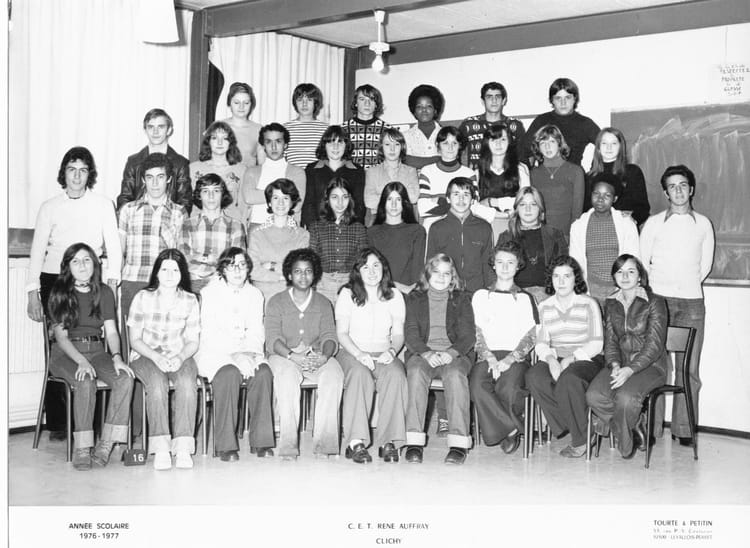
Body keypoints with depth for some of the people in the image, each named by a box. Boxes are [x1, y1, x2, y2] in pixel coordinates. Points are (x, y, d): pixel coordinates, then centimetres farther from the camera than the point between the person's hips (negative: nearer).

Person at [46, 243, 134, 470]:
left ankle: (106, 444, -25)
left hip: (96, 350, 3)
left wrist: (116, 357, -15)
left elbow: (111, 331, 6)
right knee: (85, 382, -35)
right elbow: (61, 335, -6)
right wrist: (81, 361, -22)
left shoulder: (104, 293, 10)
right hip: (66, 353, -3)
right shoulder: (59, 294, 1)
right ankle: (81, 449, -28)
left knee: (125, 379, -27)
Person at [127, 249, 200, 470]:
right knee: (157, 383, -34)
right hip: (146, 355, -1)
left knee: (187, 383, -32)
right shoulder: (142, 298, -1)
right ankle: (160, 448, -31)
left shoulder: (190, 301, 4)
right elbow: (135, 340, -1)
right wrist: (156, 357, -18)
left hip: (179, 356, 1)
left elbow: (193, 342, 5)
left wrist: (180, 357, -16)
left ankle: (183, 447, -32)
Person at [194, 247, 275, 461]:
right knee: (229, 374, -35)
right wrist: (235, 355, -23)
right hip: (215, 351, -4)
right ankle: (226, 445, -30)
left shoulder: (254, 294, 13)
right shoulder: (210, 292, -1)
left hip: (246, 350, 4)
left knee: (263, 373, -27)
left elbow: (256, 331, 6)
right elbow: (209, 333, -10)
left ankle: (261, 441, -22)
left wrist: (251, 353, -16)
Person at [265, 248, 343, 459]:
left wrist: (324, 356, -23)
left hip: (316, 356, 2)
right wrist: (293, 356, -26)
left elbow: (329, 336, 1)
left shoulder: (323, 303, 13)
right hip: (284, 355, -2)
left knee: (334, 374, -31)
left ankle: (323, 441, -29)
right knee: (287, 374, -37)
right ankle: (288, 444, -36)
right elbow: (272, 340, -7)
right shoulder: (276, 302, 5)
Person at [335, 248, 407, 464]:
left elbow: (398, 334, 8)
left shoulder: (394, 295, 12)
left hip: (384, 354, 2)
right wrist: (360, 354, -18)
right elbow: (341, 333, -2)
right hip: (351, 352, -2)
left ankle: (389, 442, -31)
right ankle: (355, 442, -37)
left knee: (396, 374, -32)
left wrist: (392, 351, -14)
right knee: (360, 374, -37)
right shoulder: (347, 294, 5)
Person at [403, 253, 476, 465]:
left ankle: (459, 442, -37)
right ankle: (414, 441, -36)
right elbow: (411, 332, 4)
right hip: (422, 353, 0)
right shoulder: (415, 298, 16)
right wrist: (426, 353, -17)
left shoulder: (461, 299, 15)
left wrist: (451, 353, -16)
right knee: (416, 372, -34)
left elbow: (468, 334, 5)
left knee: (455, 374, -34)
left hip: (454, 354, 0)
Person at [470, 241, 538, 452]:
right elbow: (476, 332, 9)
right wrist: (489, 357, -9)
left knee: (509, 389, -32)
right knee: (477, 387, -31)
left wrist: (509, 359, -10)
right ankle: (512, 429, -16)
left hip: (515, 357, -1)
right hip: (487, 355, 1)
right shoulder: (481, 296, 18)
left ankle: (503, 430, -4)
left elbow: (530, 337, 7)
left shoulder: (525, 298, 16)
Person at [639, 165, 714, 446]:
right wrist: (655, 286, 6)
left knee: (689, 367, 0)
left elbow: (705, 265, 15)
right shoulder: (653, 223, 7)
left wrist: (688, 284, 8)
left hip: (692, 300, 1)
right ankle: (650, 427, 0)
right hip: (659, 298, -1)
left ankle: (684, 427, 6)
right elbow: (642, 262, 9)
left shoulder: (703, 224, 11)